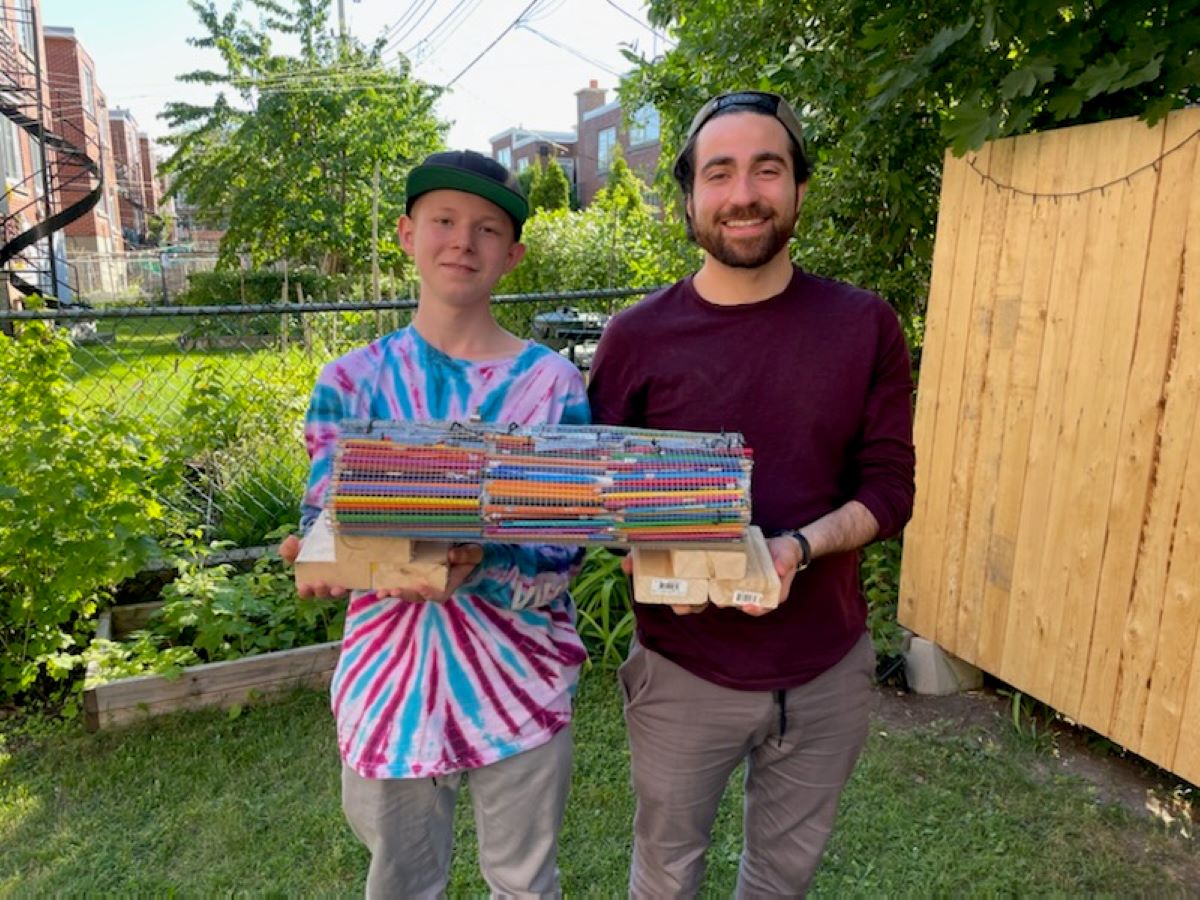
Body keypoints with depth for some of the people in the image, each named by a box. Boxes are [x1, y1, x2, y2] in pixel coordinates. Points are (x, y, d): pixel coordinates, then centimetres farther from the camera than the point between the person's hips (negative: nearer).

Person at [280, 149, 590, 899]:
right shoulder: (352, 380, -3)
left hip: (518, 677, -1)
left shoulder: (552, 381, -9)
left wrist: (477, 567, -33)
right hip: (390, 676, 2)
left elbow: (565, 552, -13)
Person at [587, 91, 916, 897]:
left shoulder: (866, 327, -6)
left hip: (829, 669, 2)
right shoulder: (638, 337, -9)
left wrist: (799, 548, -24)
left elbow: (890, 488, -6)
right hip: (683, 670, -1)